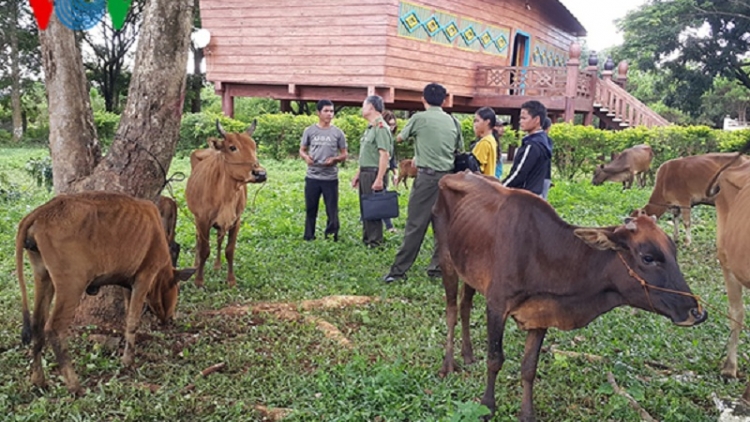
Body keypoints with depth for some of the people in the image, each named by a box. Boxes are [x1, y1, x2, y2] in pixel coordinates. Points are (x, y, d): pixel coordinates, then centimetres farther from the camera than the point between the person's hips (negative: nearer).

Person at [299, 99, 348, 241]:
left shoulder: (337, 133, 2)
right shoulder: (309, 131, 4)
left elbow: (344, 155, 6)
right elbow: (302, 150, 11)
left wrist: (335, 159, -15)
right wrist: (306, 157, -11)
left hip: (331, 178, -1)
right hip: (312, 178, 1)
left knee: (332, 210, 2)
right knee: (310, 210, 9)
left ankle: (332, 239, 11)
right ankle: (308, 238, 20)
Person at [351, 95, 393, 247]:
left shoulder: (381, 127, -14)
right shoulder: (370, 127, 17)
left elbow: (384, 154, -21)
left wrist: (379, 179, -25)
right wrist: (358, 173, 21)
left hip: (374, 173, -10)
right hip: (365, 173, 10)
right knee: (365, 209, 14)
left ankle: (375, 243, 1)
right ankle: (366, 239, 22)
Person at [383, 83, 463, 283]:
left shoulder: (419, 118, -3)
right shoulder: (453, 121, 8)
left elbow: (399, 138, 13)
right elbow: (460, 149, 16)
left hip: (427, 176, -4)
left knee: (415, 225, -4)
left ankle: (399, 270, -1)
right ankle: (438, 267, 14)